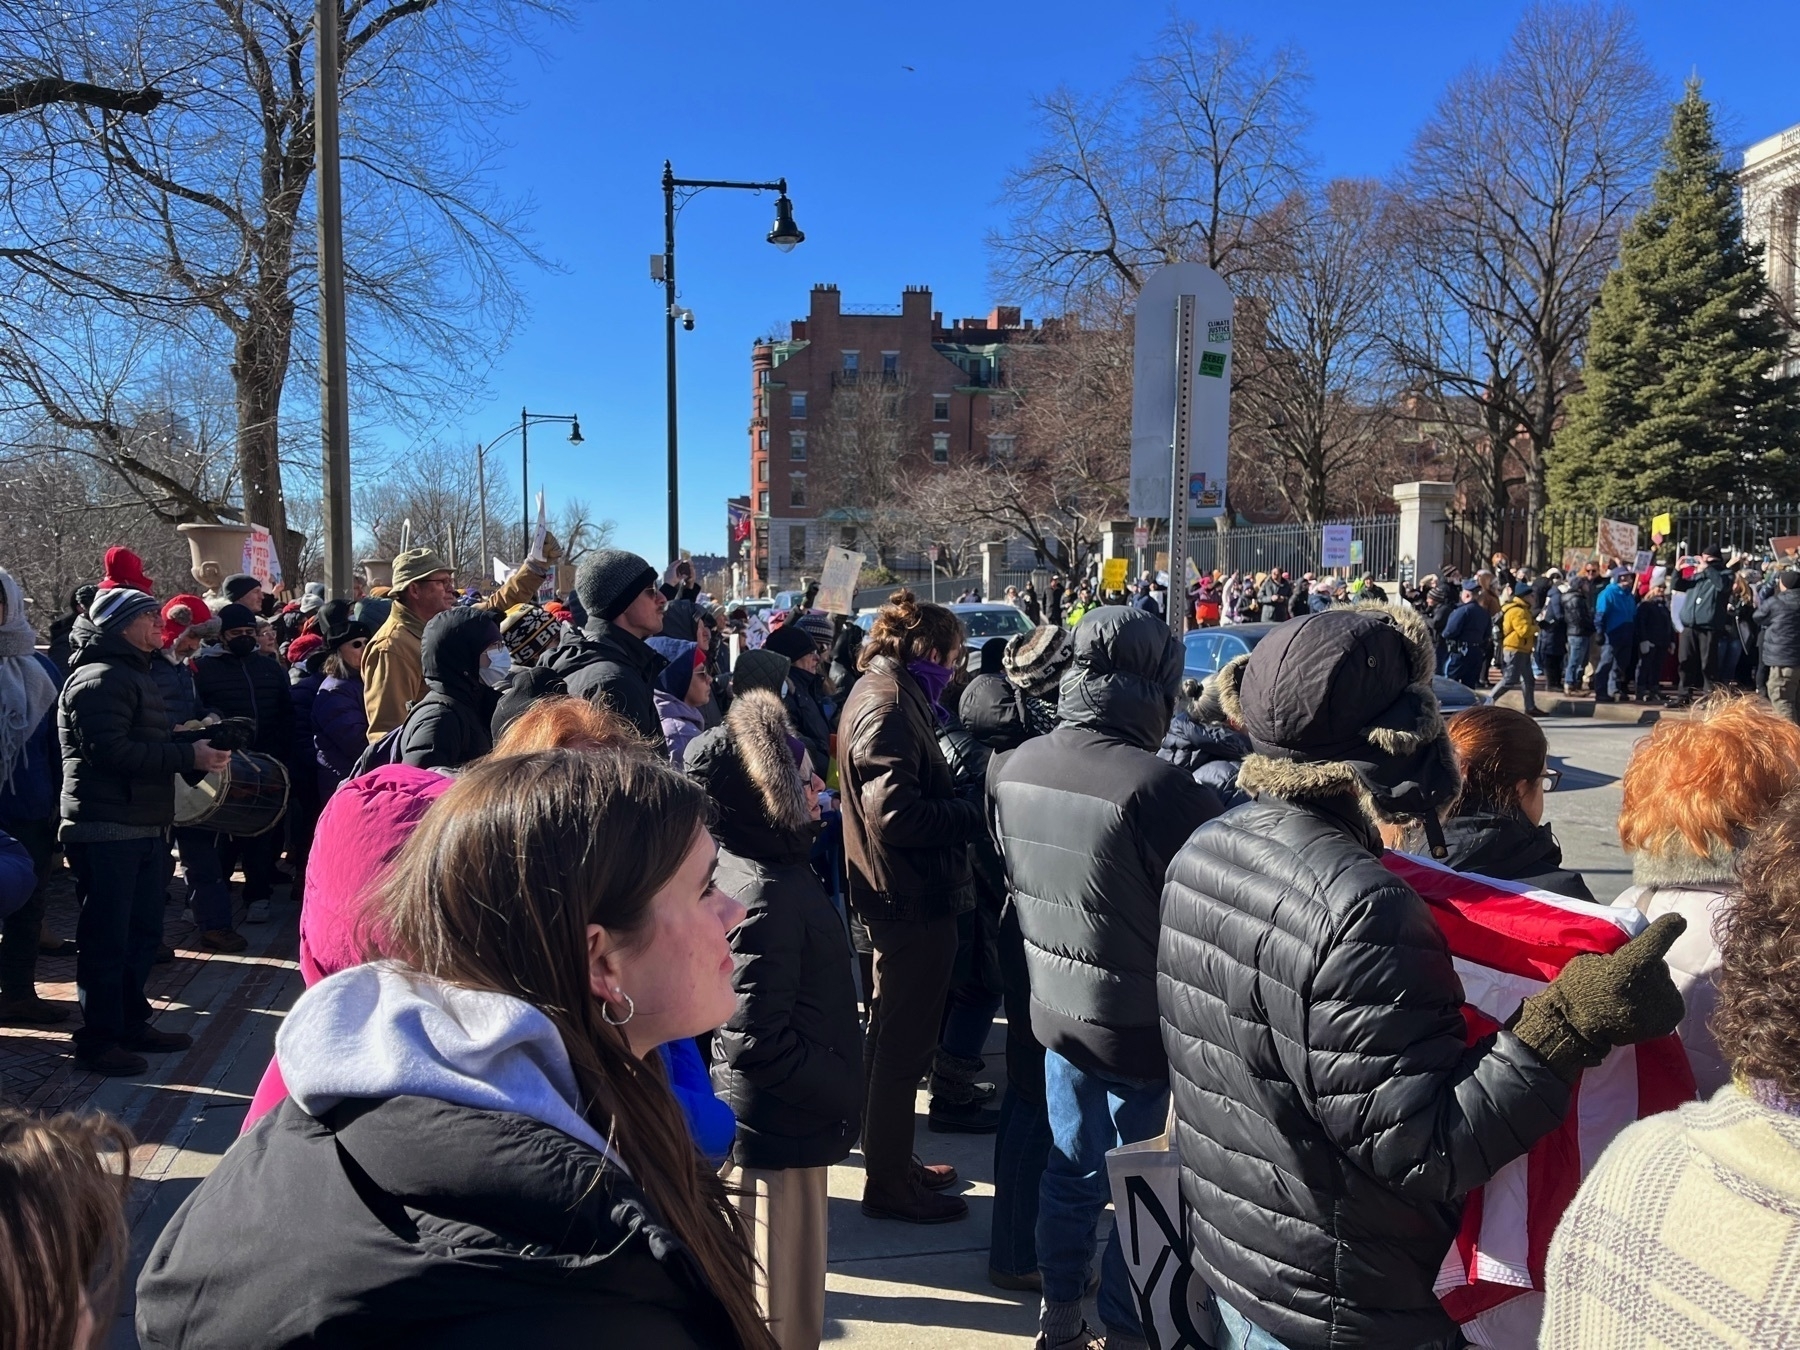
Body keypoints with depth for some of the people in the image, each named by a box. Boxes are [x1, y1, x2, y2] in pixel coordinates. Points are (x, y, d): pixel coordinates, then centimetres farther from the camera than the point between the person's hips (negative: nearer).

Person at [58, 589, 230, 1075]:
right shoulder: (100, 679, -13)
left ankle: (131, 1022, 27)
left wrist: (200, 746, 9)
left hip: (142, 828, 10)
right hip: (107, 830, -10)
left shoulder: (132, 674, 21)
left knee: (143, 930, 16)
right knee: (106, 937, -3)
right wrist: (188, 756, -23)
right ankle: (98, 1038, 6)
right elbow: (111, 751, -25)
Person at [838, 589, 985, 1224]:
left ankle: (889, 1160, 36)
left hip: (899, 895, 11)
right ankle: (889, 1183, 14)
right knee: (905, 1042, 1)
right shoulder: (889, 707, -20)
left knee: (893, 1034, 21)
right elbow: (895, 814, -28)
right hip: (914, 898, -11)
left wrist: (958, 802, 3)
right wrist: (974, 813, -18)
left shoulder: (881, 692, 12)